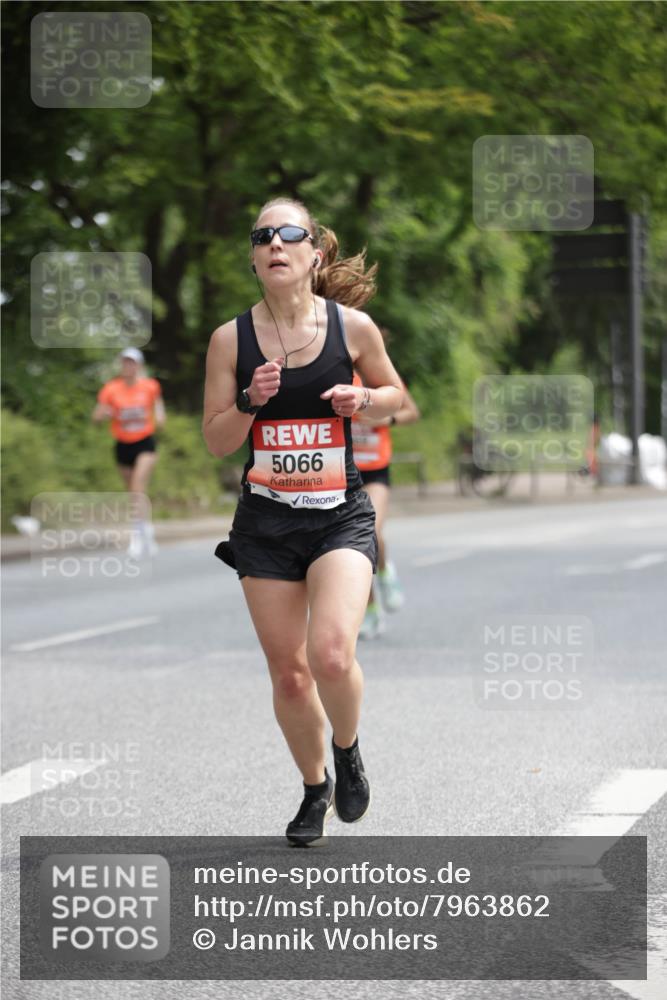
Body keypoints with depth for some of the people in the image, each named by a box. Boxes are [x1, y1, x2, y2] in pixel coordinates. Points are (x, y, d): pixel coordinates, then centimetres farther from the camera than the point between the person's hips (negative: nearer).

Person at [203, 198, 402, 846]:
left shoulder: (353, 326, -3)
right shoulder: (231, 339, -2)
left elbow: (394, 396, 13)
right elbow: (216, 441, 3)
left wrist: (360, 398, -9)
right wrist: (250, 402, -16)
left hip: (341, 516, -2)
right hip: (264, 523, 2)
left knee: (332, 656, -22)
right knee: (288, 673, 7)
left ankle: (347, 750, 10)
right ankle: (315, 789, 31)